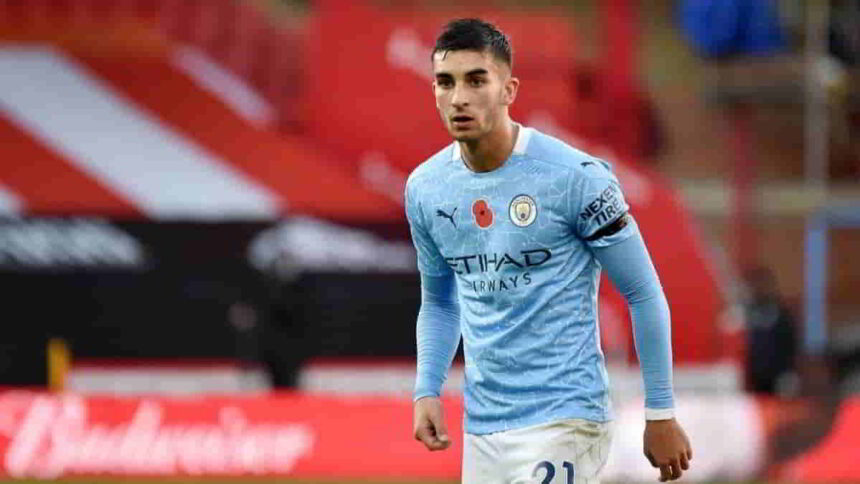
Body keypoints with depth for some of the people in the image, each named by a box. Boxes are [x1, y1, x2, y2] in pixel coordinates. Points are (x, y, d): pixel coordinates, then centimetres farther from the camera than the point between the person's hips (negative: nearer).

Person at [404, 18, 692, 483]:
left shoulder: (575, 177, -12)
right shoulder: (424, 188, 4)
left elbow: (643, 295, -6)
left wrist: (660, 415, -5)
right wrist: (426, 390, 5)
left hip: (562, 422, -6)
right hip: (481, 426, 6)